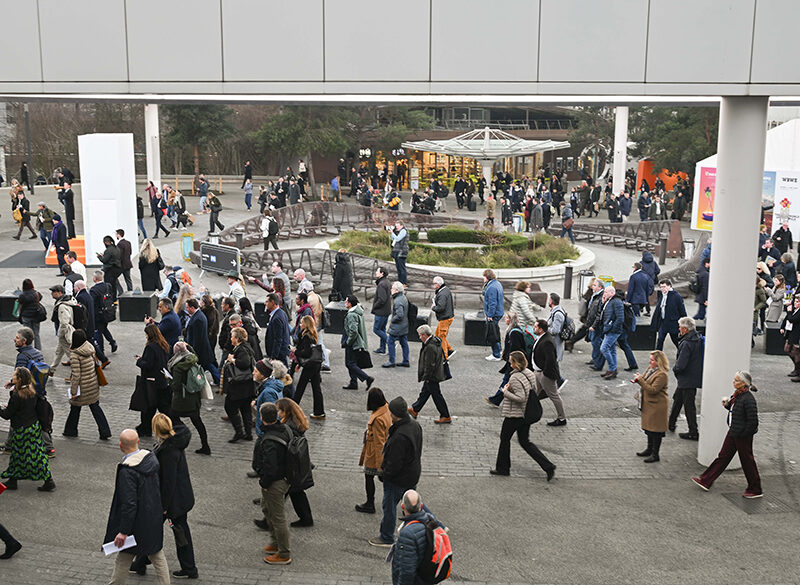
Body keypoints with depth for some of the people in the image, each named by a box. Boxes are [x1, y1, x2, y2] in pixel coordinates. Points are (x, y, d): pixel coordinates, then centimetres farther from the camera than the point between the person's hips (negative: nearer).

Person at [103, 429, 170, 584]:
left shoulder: (127, 471, -26)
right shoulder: (151, 458, -4)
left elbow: (129, 504, -26)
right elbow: (159, 486, 10)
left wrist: (123, 531, -19)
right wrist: (161, 507, 24)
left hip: (138, 523, -7)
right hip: (155, 519, 7)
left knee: (123, 560, 13)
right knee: (158, 557, 16)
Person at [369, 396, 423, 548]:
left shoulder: (399, 436, -34)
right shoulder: (415, 425, -4)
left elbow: (395, 463, -27)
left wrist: (385, 470, -7)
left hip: (398, 478, -8)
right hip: (413, 474, 8)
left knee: (389, 506, 10)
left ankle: (386, 538, 25)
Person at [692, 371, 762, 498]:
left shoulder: (748, 399, -24)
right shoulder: (737, 394, 3)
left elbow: (753, 422, -23)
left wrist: (742, 434, -16)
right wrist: (727, 404, -1)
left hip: (743, 435, -9)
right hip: (733, 432, 9)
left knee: (747, 461, 6)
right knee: (723, 456, 15)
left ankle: (755, 490, 23)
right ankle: (706, 481, 22)